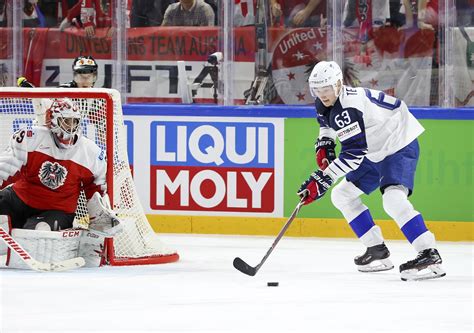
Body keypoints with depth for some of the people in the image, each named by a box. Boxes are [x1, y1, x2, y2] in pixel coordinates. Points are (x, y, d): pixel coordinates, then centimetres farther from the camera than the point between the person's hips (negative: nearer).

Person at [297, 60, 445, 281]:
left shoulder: (349, 109, -31)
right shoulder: (324, 104, -1)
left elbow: (353, 154, -34)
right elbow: (327, 121, 25)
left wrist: (322, 180, -35)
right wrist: (324, 144, 6)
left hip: (401, 147, -11)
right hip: (375, 153, 11)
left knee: (393, 199, -31)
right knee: (342, 195, 11)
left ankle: (430, 256, -32)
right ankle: (378, 252, 15)